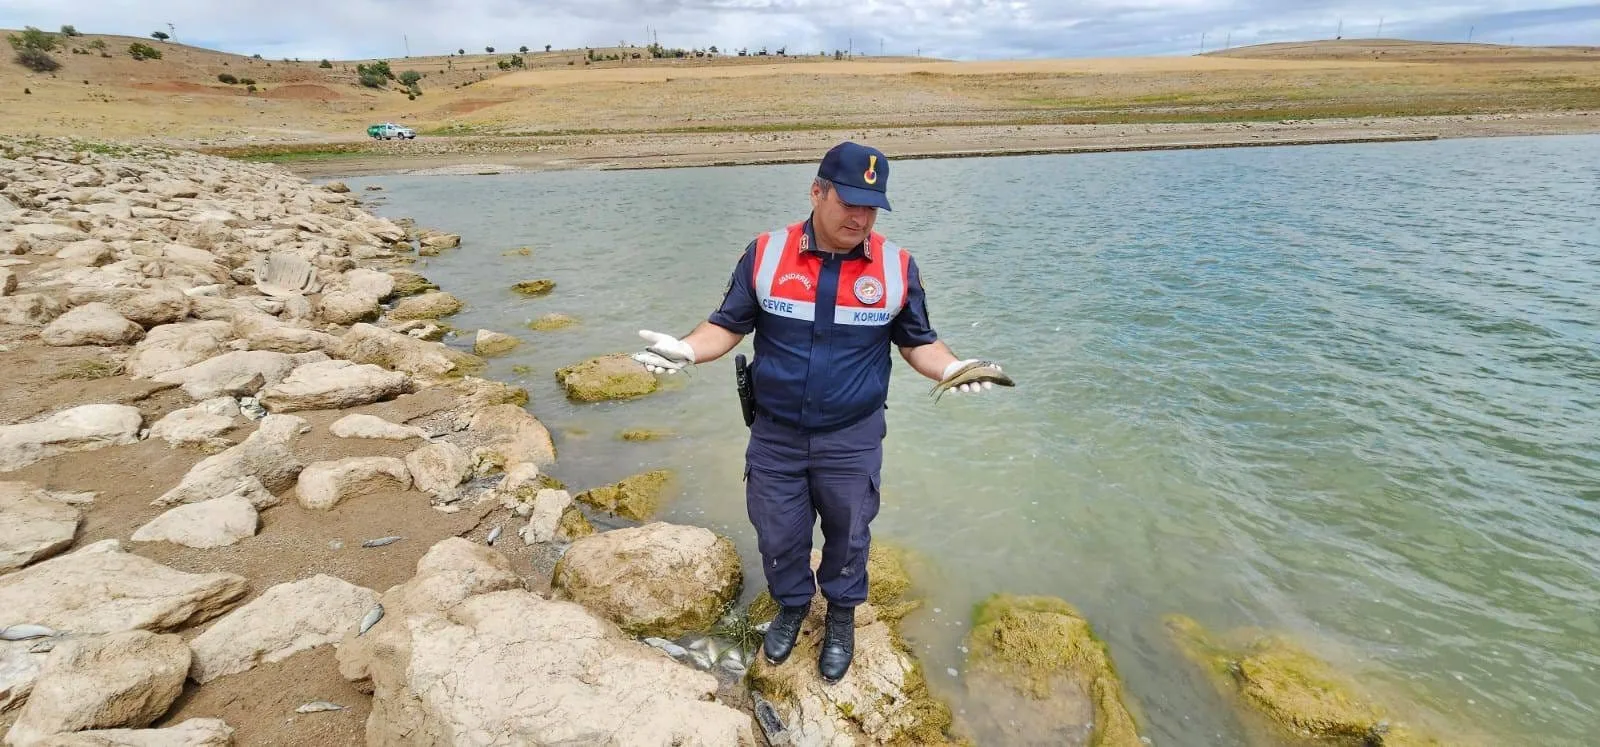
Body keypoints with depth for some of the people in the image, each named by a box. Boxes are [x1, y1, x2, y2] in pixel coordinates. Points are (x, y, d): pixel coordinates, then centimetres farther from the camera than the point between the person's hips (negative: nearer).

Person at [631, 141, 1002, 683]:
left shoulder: (897, 267, -8)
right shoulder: (765, 254, -8)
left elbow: (917, 342, 2)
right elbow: (729, 326, -2)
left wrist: (951, 369, -18)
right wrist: (685, 350, -20)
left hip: (853, 440, 0)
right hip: (775, 436, 1)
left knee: (847, 535, 16)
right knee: (778, 534, 16)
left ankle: (842, 617, 45)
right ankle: (791, 605, 46)